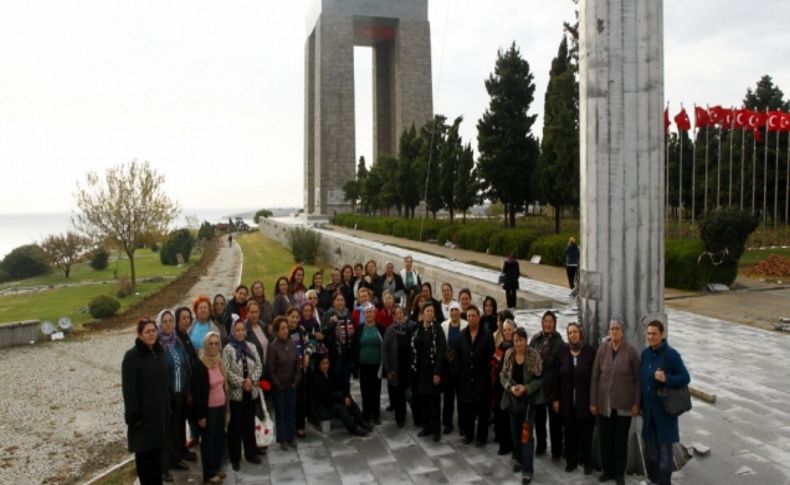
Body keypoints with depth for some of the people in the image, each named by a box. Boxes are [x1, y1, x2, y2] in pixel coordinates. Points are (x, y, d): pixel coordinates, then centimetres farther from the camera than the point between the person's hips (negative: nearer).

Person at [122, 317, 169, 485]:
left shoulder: (159, 352, 7)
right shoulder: (132, 356, -13)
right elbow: (128, 388, -15)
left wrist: (167, 406, 13)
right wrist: (133, 414, -18)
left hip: (160, 410, 6)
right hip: (143, 412, -6)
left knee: (157, 448, 14)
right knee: (144, 452, 2)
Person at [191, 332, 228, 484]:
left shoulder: (220, 363, 6)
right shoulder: (200, 365, -15)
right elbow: (197, 392, -15)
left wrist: (226, 406, 13)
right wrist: (201, 415, -15)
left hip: (220, 407, 6)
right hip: (208, 409, -6)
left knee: (219, 438, 13)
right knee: (208, 439, 5)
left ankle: (217, 467, 28)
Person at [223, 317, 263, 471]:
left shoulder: (251, 347, 5)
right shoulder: (228, 349, -9)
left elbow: (259, 366, 3)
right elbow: (226, 371, -15)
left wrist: (251, 380, -12)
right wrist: (241, 382, -19)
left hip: (251, 392, 4)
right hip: (235, 393, -4)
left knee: (249, 424, 15)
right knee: (235, 426, 5)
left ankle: (251, 454, 28)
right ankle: (235, 458, 16)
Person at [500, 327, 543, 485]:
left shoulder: (534, 355, -11)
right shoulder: (509, 354, -1)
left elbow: (539, 378, -9)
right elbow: (503, 375, 2)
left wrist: (525, 388, -20)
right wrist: (510, 387, -15)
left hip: (529, 400, -4)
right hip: (512, 399, 4)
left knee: (527, 434, -5)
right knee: (515, 432, 15)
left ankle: (528, 469, 1)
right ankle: (520, 460, 35)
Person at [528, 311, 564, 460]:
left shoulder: (559, 342, -7)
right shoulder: (535, 339, 3)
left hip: (552, 386, -3)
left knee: (555, 420, 7)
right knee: (539, 418, 15)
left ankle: (556, 450, 20)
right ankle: (540, 445, 31)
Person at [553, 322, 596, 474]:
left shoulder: (590, 352, -5)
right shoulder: (563, 352, 3)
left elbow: (596, 377, -6)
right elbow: (557, 377, 3)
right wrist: (556, 398, 0)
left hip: (585, 401, -2)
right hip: (567, 401, 2)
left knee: (585, 433, 6)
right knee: (570, 433, 8)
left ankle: (586, 461, 21)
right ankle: (571, 460, 21)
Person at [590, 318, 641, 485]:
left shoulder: (631, 351, -6)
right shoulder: (602, 349, -2)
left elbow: (637, 379, -2)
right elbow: (595, 376, 1)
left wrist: (636, 403, -5)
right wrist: (593, 402, 0)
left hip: (623, 403, -2)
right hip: (604, 403, 2)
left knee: (621, 438, 8)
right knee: (605, 437, 9)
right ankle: (607, 469, 25)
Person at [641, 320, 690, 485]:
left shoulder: (671, 354, -14)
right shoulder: (645, 353, 3)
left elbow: (685, 378, -11)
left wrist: (666, 379, -27)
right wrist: (640, 404, 11)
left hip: (664, 408, -5)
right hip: (648, 408, 5)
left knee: (664, 446, 3)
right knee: (650, 444, 15)